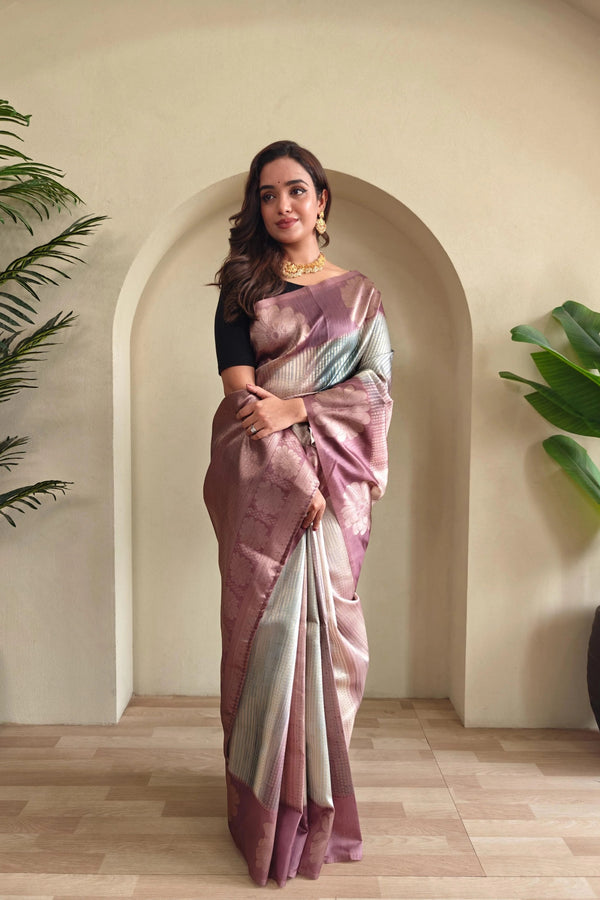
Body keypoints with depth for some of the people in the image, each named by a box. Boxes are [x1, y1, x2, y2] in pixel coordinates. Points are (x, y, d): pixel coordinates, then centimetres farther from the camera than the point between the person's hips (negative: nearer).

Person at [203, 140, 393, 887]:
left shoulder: (359, 292, 13)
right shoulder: (241, 287, 9)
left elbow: (376, 385, 2)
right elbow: (239, 388, -4)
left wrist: (295, 408, -14)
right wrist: (297, 476, -15)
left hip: (334, 477, 1)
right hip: (261, 481, -1)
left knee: (323, 622, 2)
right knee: (268, 622, 0)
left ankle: (318, 799, 20)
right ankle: (268, 806, 16)